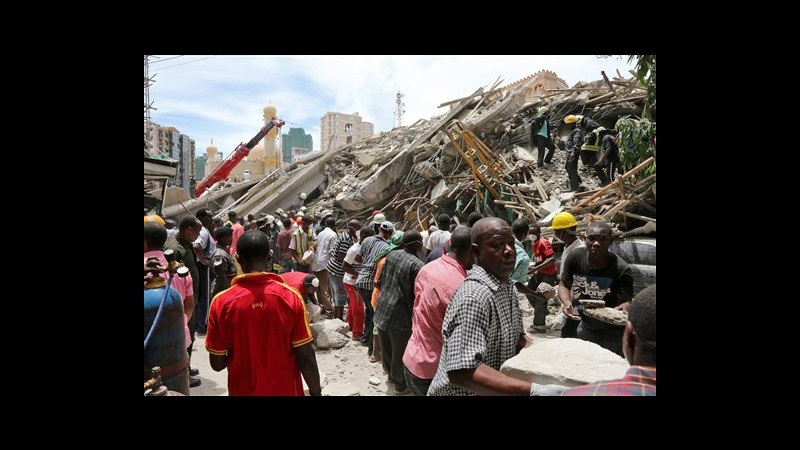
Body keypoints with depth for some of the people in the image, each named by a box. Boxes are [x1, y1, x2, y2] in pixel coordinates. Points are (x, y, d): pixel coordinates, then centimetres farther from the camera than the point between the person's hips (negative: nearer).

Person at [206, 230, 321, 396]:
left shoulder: (221, 302, -15)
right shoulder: (290, 297, -19)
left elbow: (217, 363, -7)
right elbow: (305, 356, -15)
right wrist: (315, 391, -1)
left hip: (242, 391, 1)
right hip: (285, 389, 0)